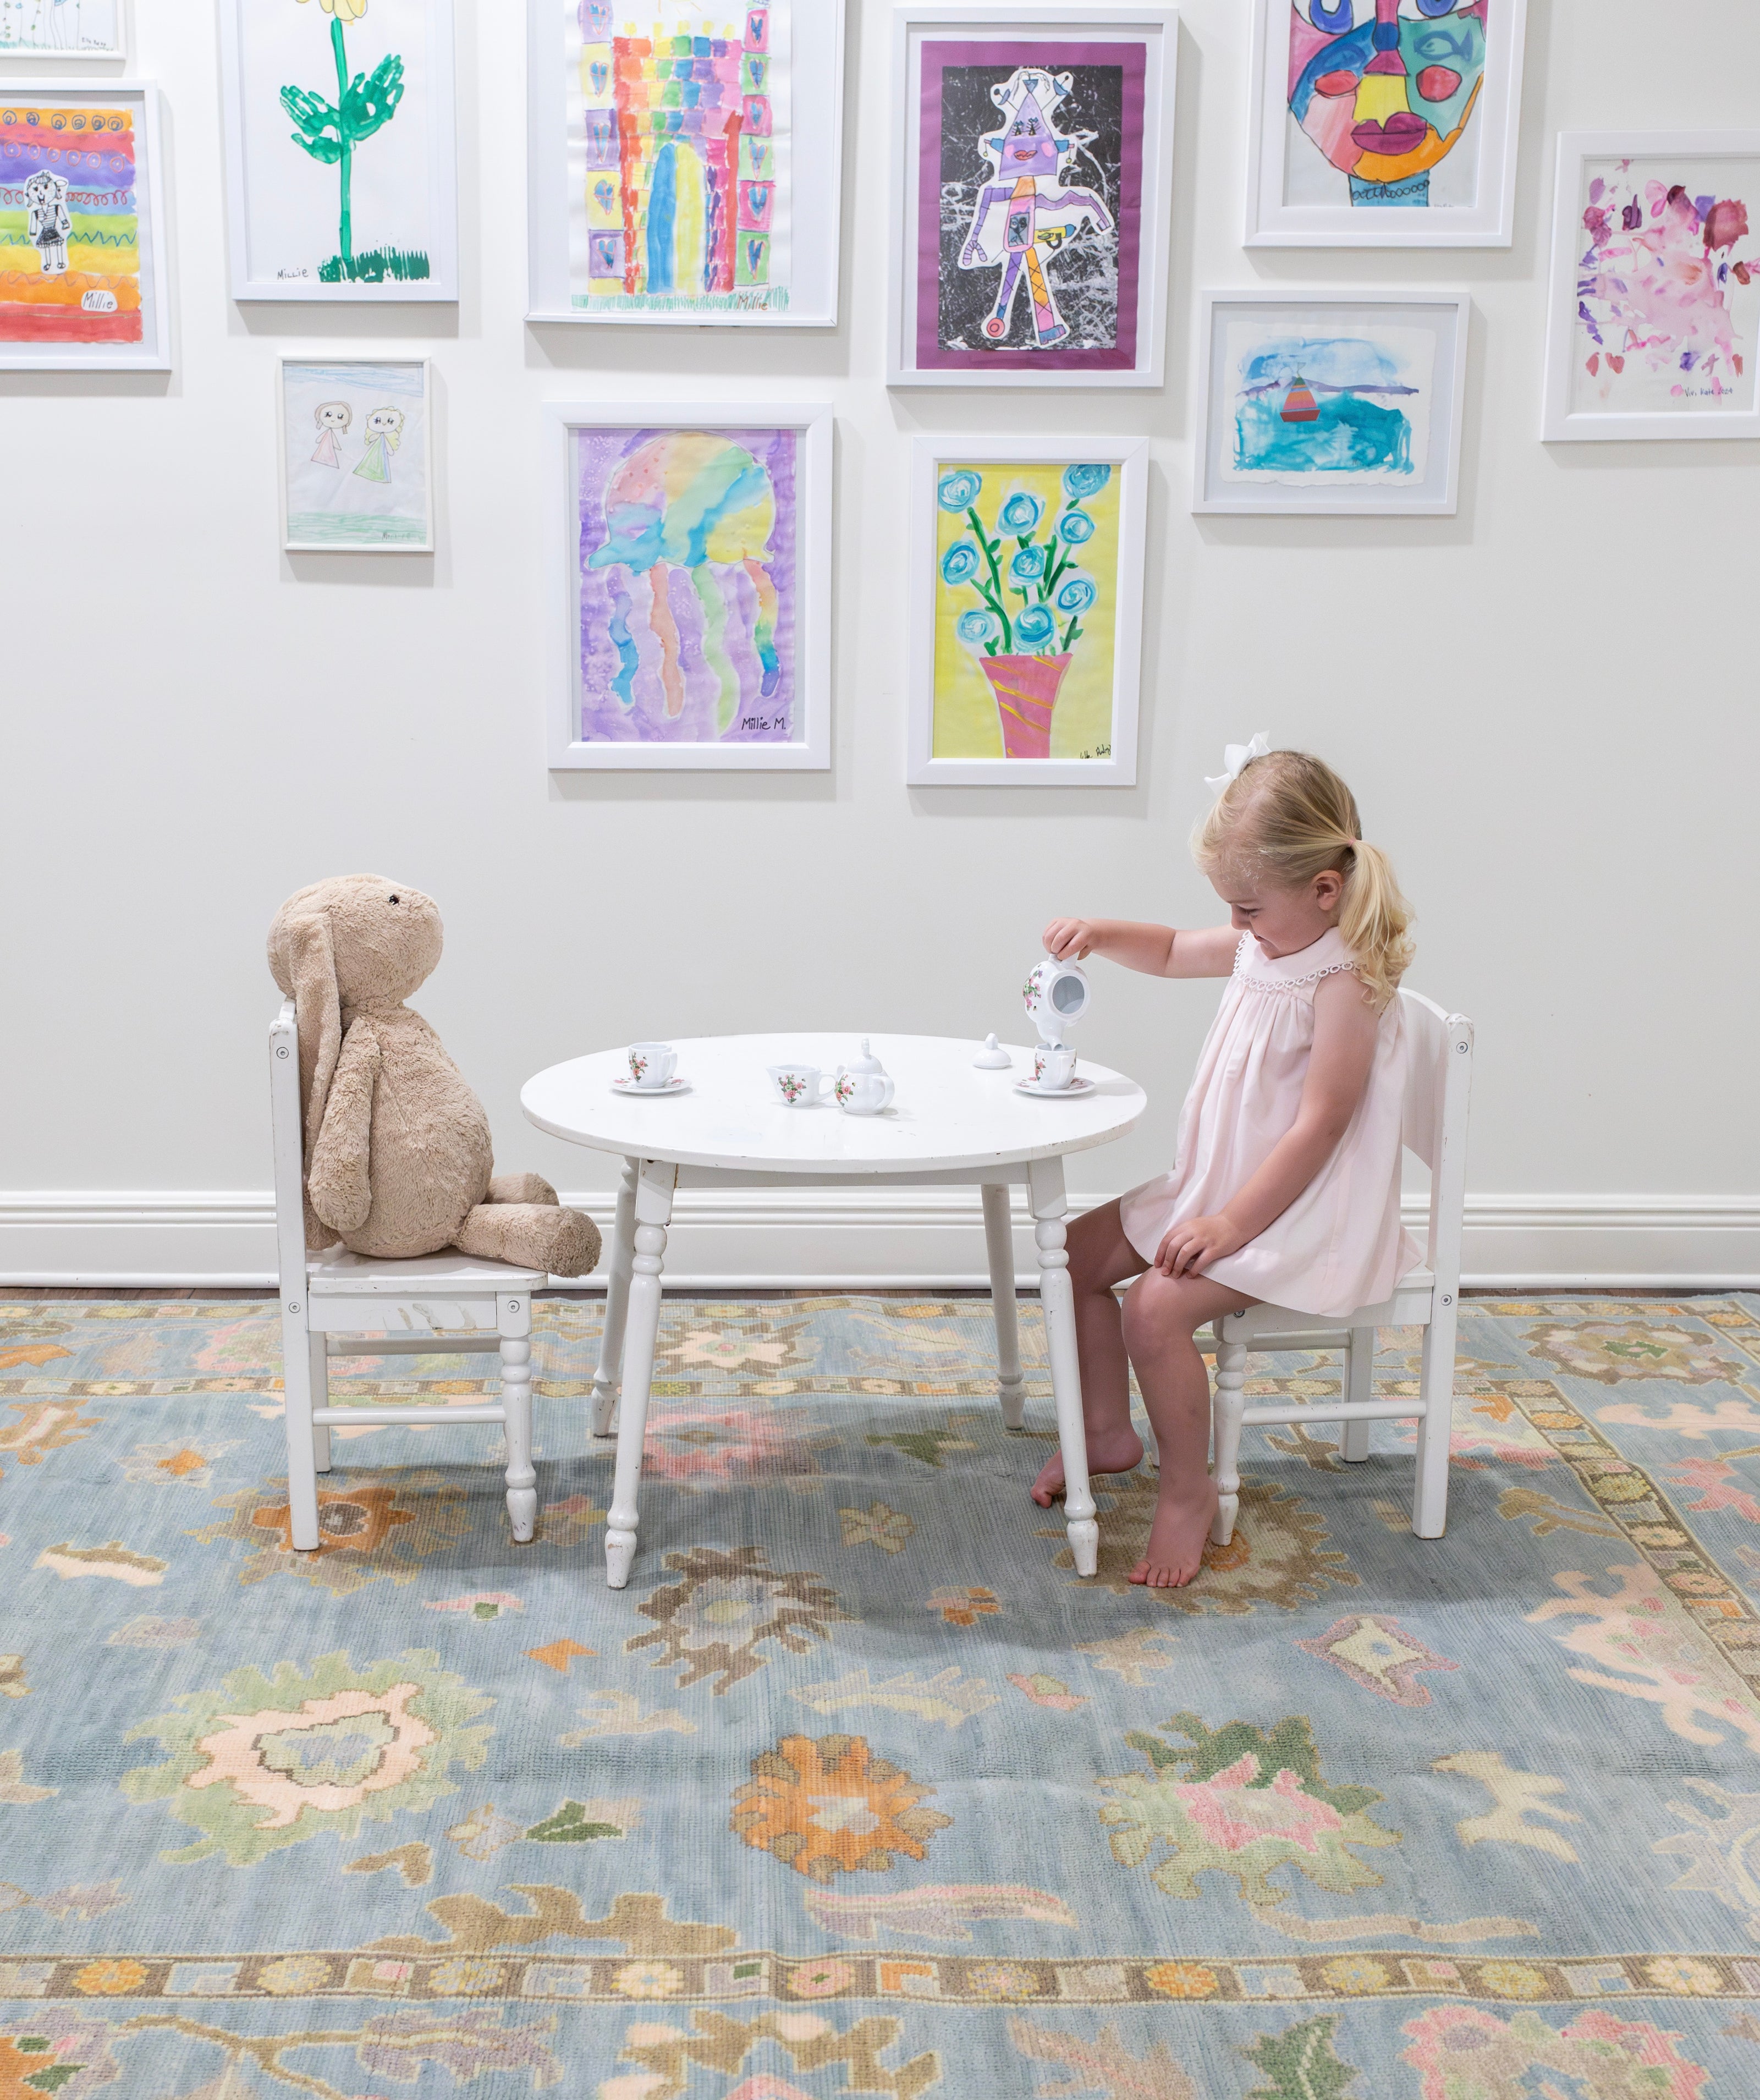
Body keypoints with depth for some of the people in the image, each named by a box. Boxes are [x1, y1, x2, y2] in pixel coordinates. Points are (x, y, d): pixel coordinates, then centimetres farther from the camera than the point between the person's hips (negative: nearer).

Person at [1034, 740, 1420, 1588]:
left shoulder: (1346, 983, -23)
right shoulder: (1264, 944, 4)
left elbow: (1319, 1128, -26)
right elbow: (1175, 952, 23)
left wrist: (1233, 1223, -25)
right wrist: (1104, 934, 2)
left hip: (1300, 1214, -10)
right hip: (1221, 1188, 10)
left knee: (1156, 1309, -26)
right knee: (1078, 1251, 9)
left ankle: (1188, 1492, -5)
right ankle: (1108, 1431, 25)